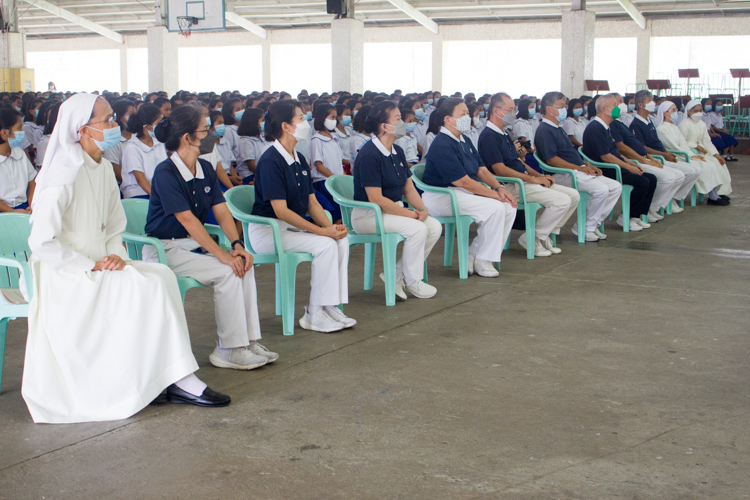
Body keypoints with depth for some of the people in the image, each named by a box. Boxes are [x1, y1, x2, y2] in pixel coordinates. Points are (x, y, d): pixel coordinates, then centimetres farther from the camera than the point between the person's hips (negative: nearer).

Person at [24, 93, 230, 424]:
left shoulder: (103, 167, 10)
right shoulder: (65, 173, -17)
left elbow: (116, 225, 18)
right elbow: (42, 242, -20)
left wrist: (115, 255, -3)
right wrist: (92, 265, -17)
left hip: (98, 266, 8)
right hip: (64, 276, -8)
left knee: (162, 275, -13)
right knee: (145, 287, -23)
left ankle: (177, 379, -15)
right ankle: (176, 380, -15)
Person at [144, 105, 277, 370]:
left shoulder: (206, 169, 6)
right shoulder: (165, 173, -18)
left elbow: (222, 211, 1)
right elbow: (187, 220, -25)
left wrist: (237, 244, -16)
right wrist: (221, 254, -29)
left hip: (196, 243, 7)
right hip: (166, 248, -7)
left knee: (244, 264, -15)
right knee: (227, 272, -25)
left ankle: (248, 340, -9)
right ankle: (228, 350, -16)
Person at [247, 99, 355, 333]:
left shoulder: (299, 160, 10)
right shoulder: (270, 162, -17)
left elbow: (312, 202, 10)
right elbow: (281, 211, -22)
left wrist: (330, 226, -10)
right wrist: (321, 231, -24)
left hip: (293, 226, 8)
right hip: (267, 230, -8)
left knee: (341, 240, -12)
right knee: (325, 245, -25)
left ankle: (330, 306, -9)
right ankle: (315, 315, -16)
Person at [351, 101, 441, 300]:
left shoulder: (397, 152, 9)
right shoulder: (369, 155, -19)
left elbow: (408, 188, 12)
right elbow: (376, 199, -23)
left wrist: (422, 209, -8)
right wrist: (410, 214, -21)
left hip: (395, 209, 9)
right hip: (368, 214, -9)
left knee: (435, 226, -7)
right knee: (417, 229, -26)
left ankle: (397, 274, 0)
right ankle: (412, 282, -7)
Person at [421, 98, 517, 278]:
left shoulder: (465, 141, 15)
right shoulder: (442, 145, -17)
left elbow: (481, 170, 15)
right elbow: (462, 181, -21)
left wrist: (499, 188, -3)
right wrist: (493, 194, -17)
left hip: (467, 192, 10)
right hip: (441, 197, -10)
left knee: (509, 207, -5)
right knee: (495, 208, -25)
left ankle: (473, 254, 1)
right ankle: (482, 261, -11)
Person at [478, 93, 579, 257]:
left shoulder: (504, 135, 20)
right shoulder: (489, 136, -12)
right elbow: (500, 169, -20)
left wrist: (540, 176, 6)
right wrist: (533, 179, -16)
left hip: (524, 180, 10)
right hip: (511, 186, -10)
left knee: (573, 195, 3)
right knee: (562, 200, -21)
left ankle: (545, 235, 9)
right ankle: (533, 238, -7)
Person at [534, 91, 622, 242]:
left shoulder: (558, 129, 22)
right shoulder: (544, 131, -10)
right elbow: (551, 159, -19)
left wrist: (587, 164, 8)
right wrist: (579, 167, -19)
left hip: (578, 171, 10)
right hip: (563, 175, -10)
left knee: (616, 187, 2)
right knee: (601, 189, -27)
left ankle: (593, 223, 3)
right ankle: (586, 227, -10)